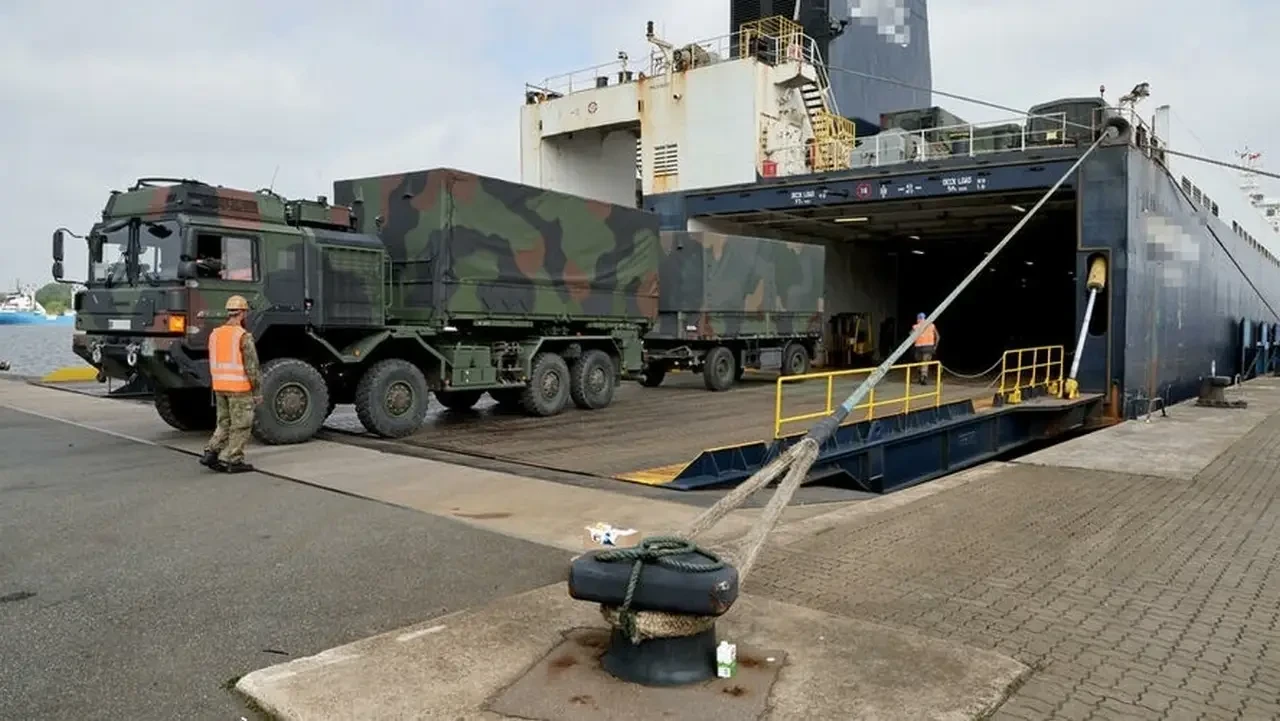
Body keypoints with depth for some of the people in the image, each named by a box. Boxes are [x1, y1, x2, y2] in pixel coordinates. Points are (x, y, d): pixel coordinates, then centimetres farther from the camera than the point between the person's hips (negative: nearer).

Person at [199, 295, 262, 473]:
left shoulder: (215, 334, 7)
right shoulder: (244, 336, -15)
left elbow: (213, 364, 13)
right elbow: (252, 367, -16)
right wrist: (258, 391, -10)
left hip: (220, 387, 7)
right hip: (240, 388, -7)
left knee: (224, 423, 18)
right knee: (240, 426, 2)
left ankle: (211, 453, 7)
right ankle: (232, 461, 4)